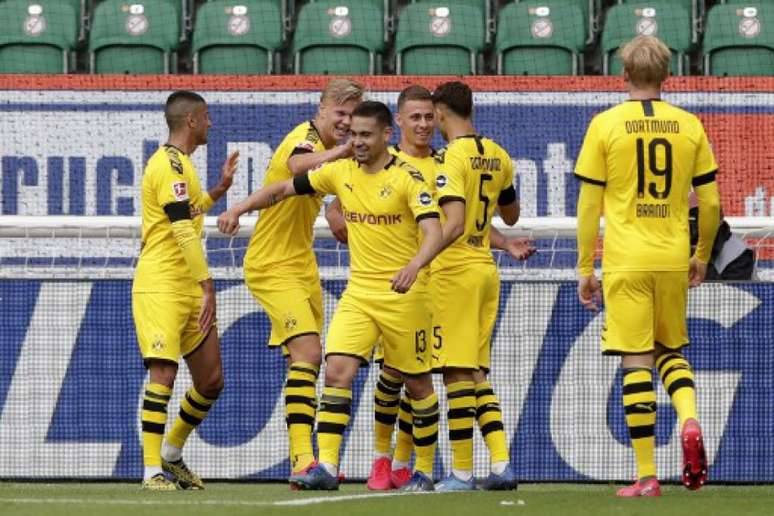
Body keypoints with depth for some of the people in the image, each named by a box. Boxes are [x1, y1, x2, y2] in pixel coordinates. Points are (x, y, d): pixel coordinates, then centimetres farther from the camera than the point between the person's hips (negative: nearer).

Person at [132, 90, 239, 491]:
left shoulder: (177, 163, 19)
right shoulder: (171, 164, -13)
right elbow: (184, 233, -20)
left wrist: (218, 190, 29)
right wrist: (207, 287, -23)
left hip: (188, 290, 10)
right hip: (160, 288, -10)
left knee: (211, 380, 9)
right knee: (163, 372, -16)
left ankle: (171, 456, 24)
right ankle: (152, 471, -16)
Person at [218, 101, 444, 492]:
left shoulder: (407, 178, -11)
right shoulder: (341, 173, 5)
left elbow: (434, 233, -21)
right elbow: (283, 188, 15)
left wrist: (413, 266, -39)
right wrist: (239, 209, 4)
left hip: (403, 295, -4)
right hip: (358, 293, 4)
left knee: (417, 383, 6)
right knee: (337, 370, -14)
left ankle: (424, 470, 22)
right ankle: (327, 466, -18)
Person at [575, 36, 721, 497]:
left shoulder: (606, 125, -2)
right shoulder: (689, 126, 4)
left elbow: (589, 204, -2)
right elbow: (710, 203, 7)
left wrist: (585, 268, 5)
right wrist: (702, 256, 22)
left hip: (625, 263, -2)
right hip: (673, 259, 2)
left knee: (636, 362, 0)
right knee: (671, 350, 20)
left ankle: (647, 476, -2)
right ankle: (689, 420, -9)